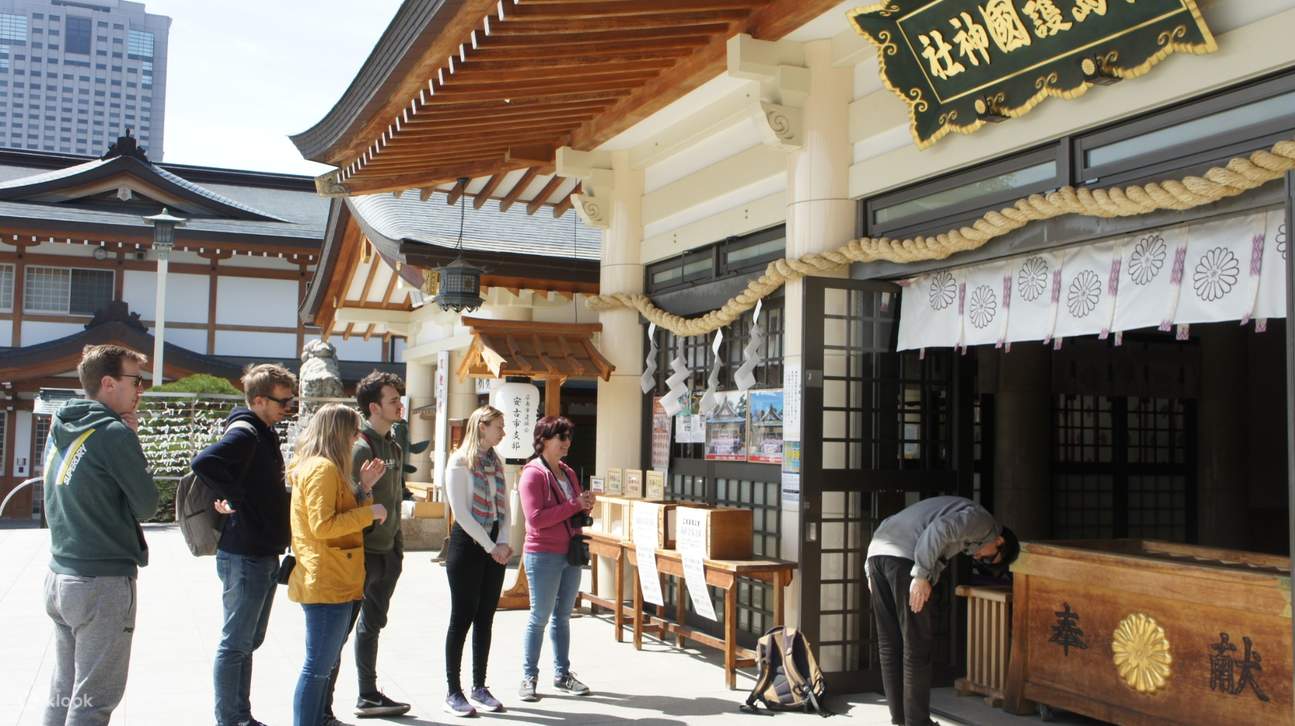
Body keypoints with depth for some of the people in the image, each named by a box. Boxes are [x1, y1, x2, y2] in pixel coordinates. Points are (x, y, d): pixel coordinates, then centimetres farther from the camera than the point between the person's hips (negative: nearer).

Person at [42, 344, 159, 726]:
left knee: (62, 693, 14)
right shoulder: (113, 432, -15)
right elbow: (146, 504, -9)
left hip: (60, 576, 8)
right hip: (104, 582, -8)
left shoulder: (59, 427, 9)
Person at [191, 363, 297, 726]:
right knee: (235, 644, 1)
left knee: (249, 642, 17)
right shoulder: (244, 434, -17)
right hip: (245, 556, -10)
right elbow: (204, 462, -34)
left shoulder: (265, 435, 14)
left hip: (264, 555, 10)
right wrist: (233, 497, -23)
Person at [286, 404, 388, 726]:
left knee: (323, 665, 17)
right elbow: (323, 525, -23)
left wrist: (362, 488, 12)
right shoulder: (323, 468, -15)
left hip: (330, 581, 11)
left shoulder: (319, 466, 18)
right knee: (318, 667, -6)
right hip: (328, 583, -11)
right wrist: (370, 512, -16)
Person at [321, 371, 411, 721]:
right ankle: (322, 709, 4)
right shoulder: (359, 447, -15)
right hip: (361, 555, -9)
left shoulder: (394, 446, 12)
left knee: (371, 626, 19)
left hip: (387, 553, 9)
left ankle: (368, 697, 32)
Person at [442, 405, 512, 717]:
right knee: (462, 617, -2)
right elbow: (461, 511, -13)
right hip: (467, 542, -6)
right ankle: (453, 692, 6)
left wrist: (504, 542, -2)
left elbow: (503, 506, 12)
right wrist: (490, 547, -13)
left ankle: (479, 687, 18)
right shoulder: (460, 461, -8)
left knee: (485, 618, 9)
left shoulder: (497, 462, 12)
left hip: (494, 547, 6)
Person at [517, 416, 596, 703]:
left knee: (563, 615, 13)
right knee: (540, 616, 0)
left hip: (570, 552, 7)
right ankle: (529, 677, 11)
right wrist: (574, 505, -19)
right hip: (543, 554, -7)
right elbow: (536, 518, -20)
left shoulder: (568, 473, 14)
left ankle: (562, 673, 22)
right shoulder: (533, 474, -10)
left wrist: (586, 505, 1)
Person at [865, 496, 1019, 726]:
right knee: (916, 646, 0)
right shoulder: (984, 522, 5)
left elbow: (890, 525, 28)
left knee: (889, 644, 14)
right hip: (903, 557, -9)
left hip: (877, 551, 9)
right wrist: (921, 575, -17)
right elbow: (938, 531, -15)